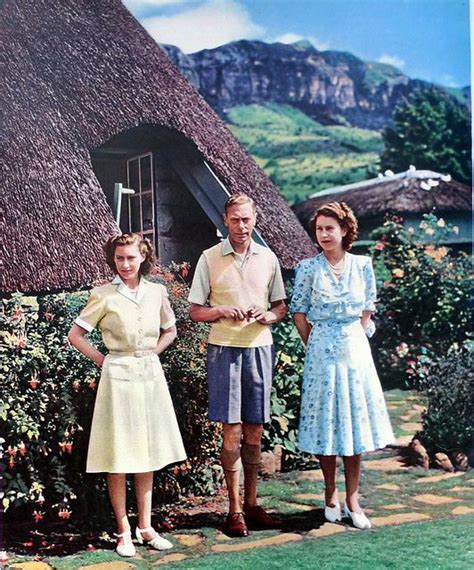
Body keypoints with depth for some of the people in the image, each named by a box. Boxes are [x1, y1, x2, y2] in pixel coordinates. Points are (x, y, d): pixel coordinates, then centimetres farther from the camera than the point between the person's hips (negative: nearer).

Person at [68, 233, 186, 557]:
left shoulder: (157, 292, 3)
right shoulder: (105, 296, -6)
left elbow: (170, 330, 18)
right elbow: (75, 335, -1)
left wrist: (153, 353, 6)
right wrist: (101, 360, -3)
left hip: (150, 375, 4)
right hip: (118, 378, -4)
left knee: (147, 455, 11)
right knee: (118, 457, 1)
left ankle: (145, 527, 21)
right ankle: (124, 532, 12)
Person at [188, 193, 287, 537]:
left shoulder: (268, 258, 7)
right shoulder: (210, 258, -1)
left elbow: (282, 306, 14)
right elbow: (195, 311, 2)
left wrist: (268, 316, -8)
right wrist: (223, 311, -17)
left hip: (260, 348, 3)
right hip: (225, 350, -3)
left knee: (254, 432, 9)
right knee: (232, 433, -2)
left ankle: (251, 504, 21)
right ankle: (234, 510, 10)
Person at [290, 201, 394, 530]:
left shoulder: (363, 265, 2)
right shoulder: (308, 268, -3)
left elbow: (367, 311, 10)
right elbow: (299, 313, 1)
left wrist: (355, 338, 4)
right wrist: (313, 345, 1)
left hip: (356, 348, 2)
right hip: (322, 351, -2)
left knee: (356, 421, 5)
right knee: (326, 421, 4)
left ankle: (352, 499, 15)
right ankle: (331, 496, 20)